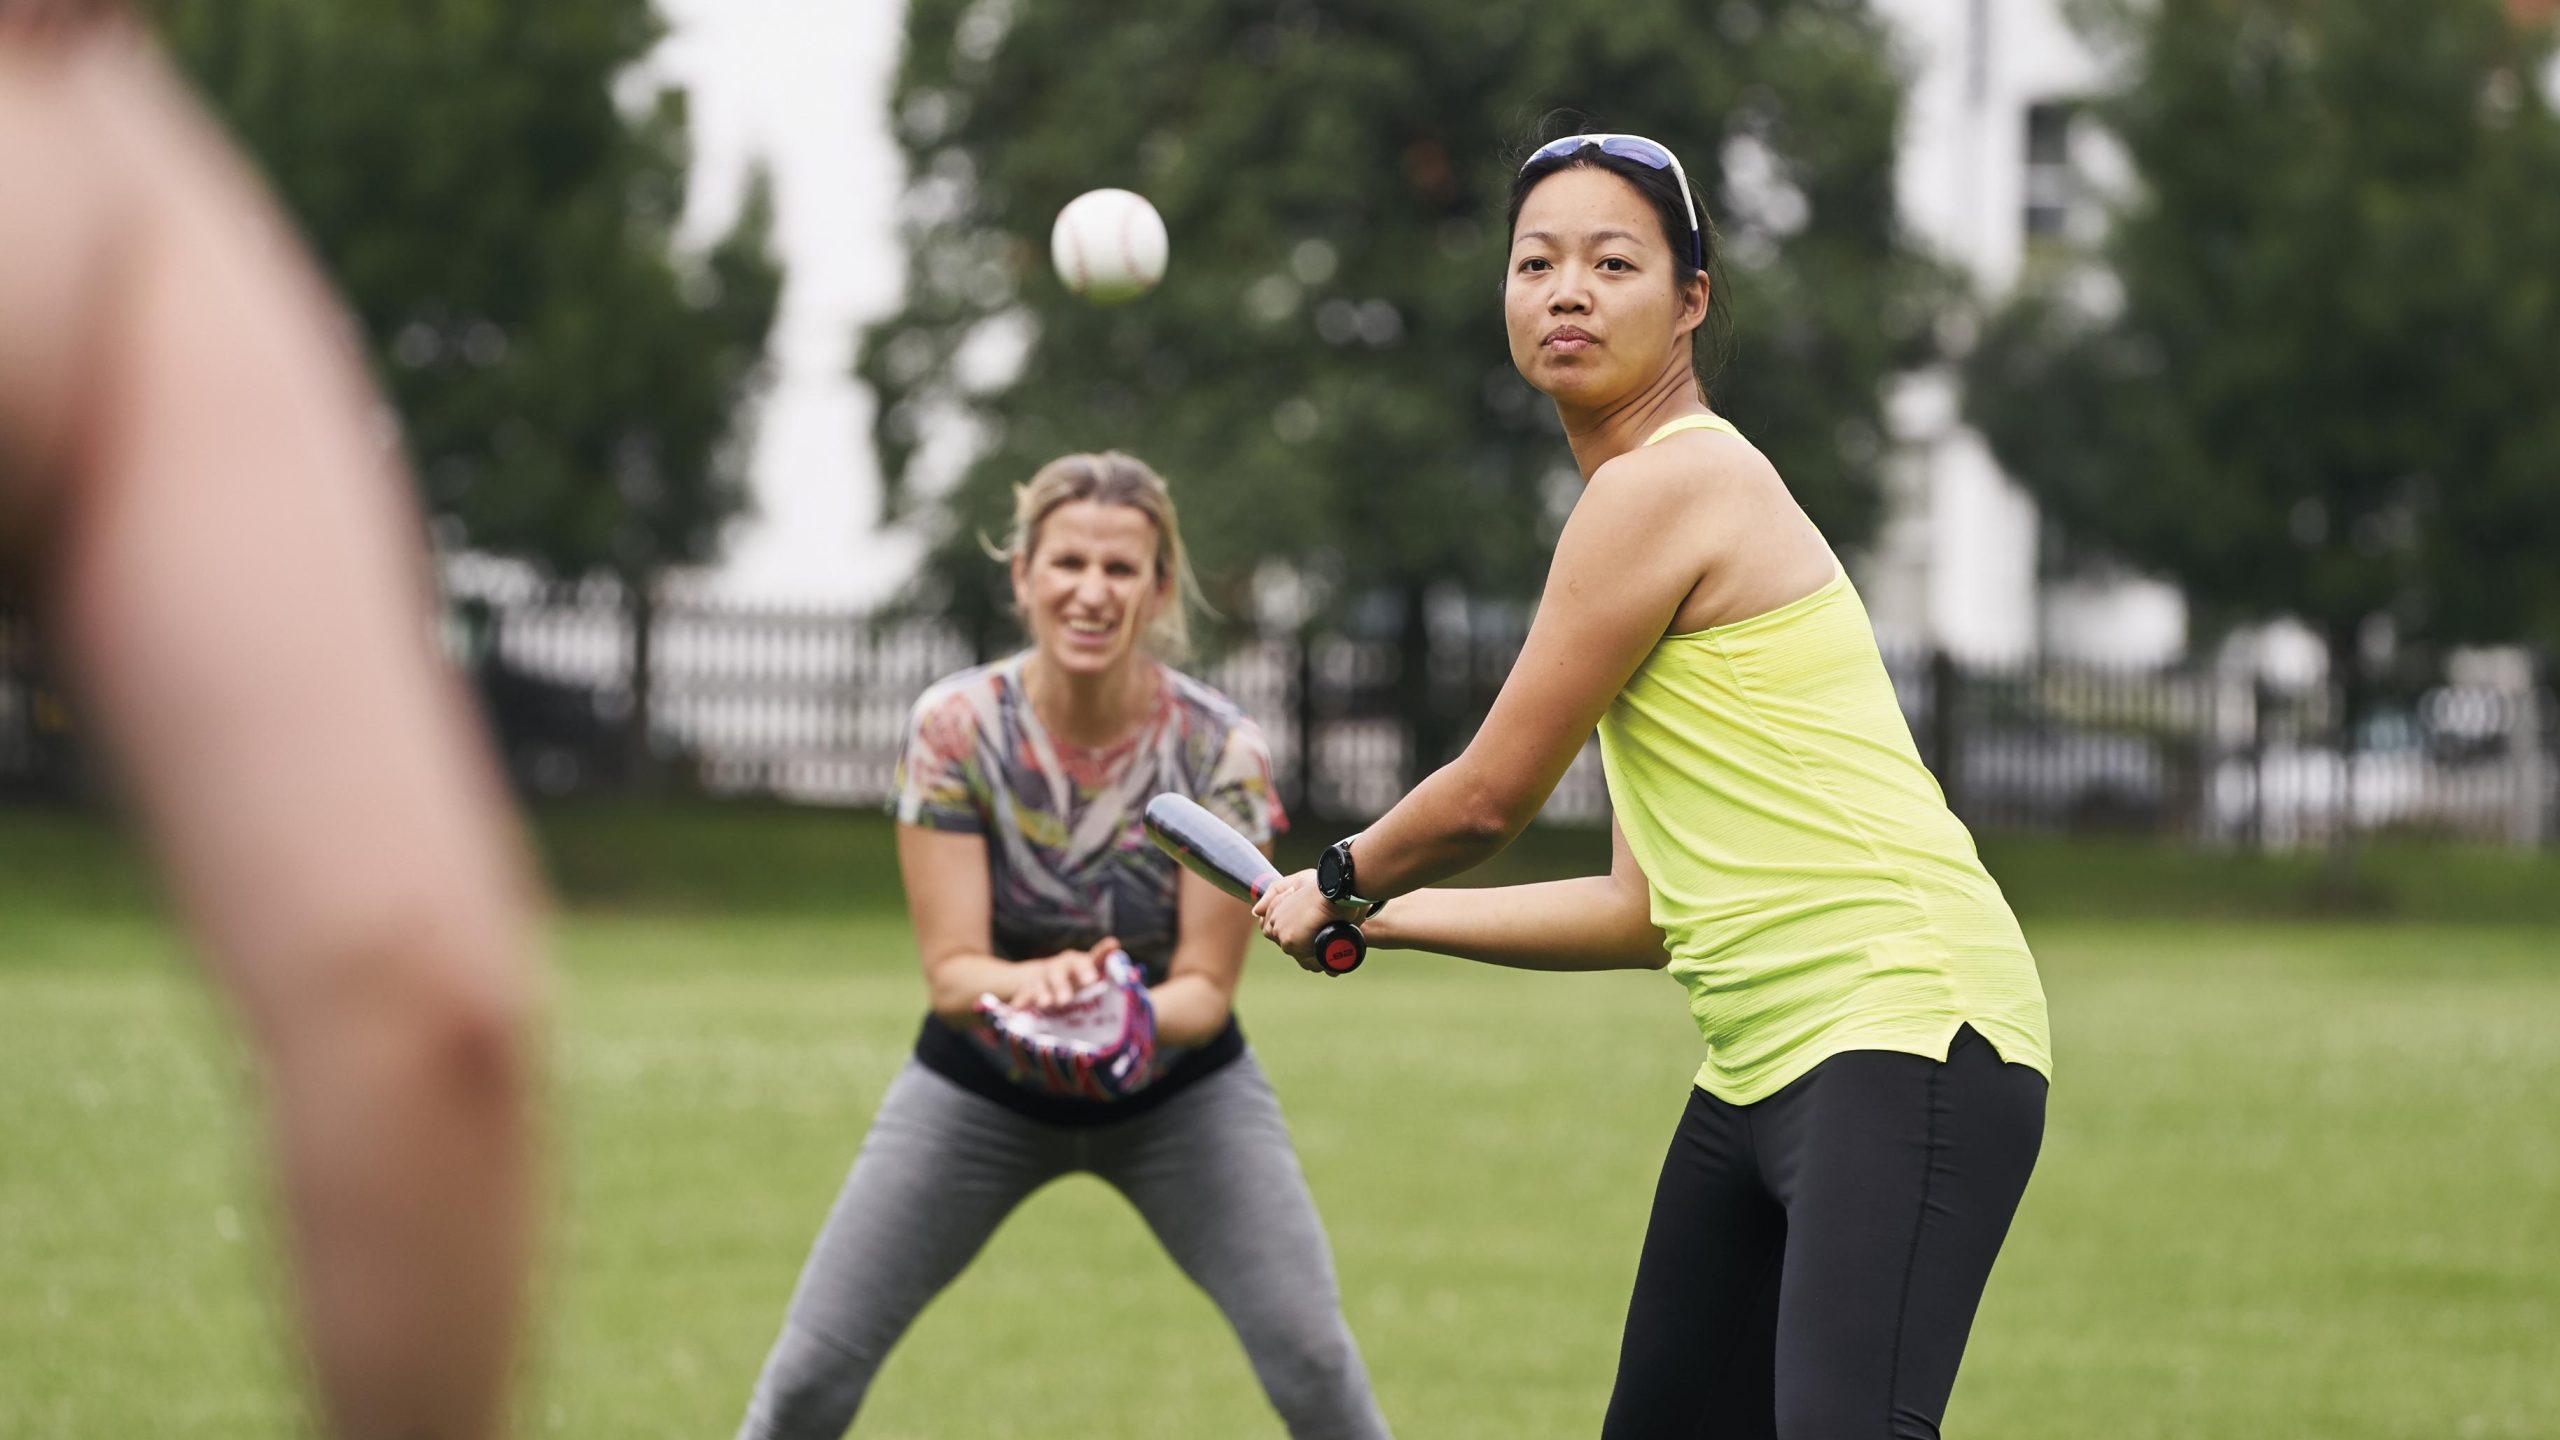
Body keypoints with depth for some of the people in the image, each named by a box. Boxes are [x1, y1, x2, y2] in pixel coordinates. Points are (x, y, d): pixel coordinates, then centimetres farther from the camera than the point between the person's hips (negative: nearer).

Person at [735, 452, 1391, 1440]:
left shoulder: (1218, 748, -20)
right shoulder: (957, 727, -19)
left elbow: (1206, 985, -17)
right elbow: (950, 965, -21)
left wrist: (1134, 1016, -42)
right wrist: (1029, 988, -44)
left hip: (1176, 1088, 0)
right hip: (982, 1085, 0)